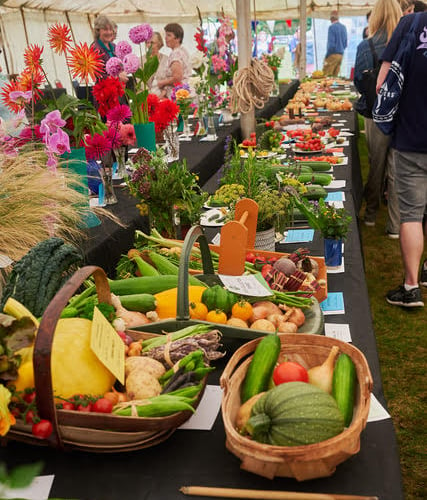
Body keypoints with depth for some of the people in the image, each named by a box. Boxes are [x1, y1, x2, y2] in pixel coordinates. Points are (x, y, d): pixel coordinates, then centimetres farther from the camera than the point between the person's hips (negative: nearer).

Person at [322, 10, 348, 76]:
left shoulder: (332, 27, -11)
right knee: (335, 76, 9)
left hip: (333, 54, -8)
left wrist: (326, 57, -11)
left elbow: (331, 44, -16)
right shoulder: (343, 27, 11)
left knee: (326, 76, -7)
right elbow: (345, 44, 16)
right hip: (341, 55, 8)